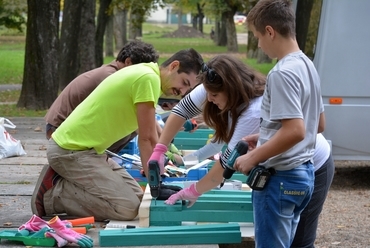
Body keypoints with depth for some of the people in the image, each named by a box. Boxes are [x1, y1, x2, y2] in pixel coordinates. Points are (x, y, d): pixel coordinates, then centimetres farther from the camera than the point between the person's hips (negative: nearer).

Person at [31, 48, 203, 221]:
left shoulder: (141, 74, 13)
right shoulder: (148, 78, -18)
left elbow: (150, 134, 16)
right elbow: (147, 138, -18)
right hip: (70, 150, -11)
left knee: (137, 196, 8)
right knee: (127, 208, -18)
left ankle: (63, 183, 10)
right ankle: (52, 195, -8)